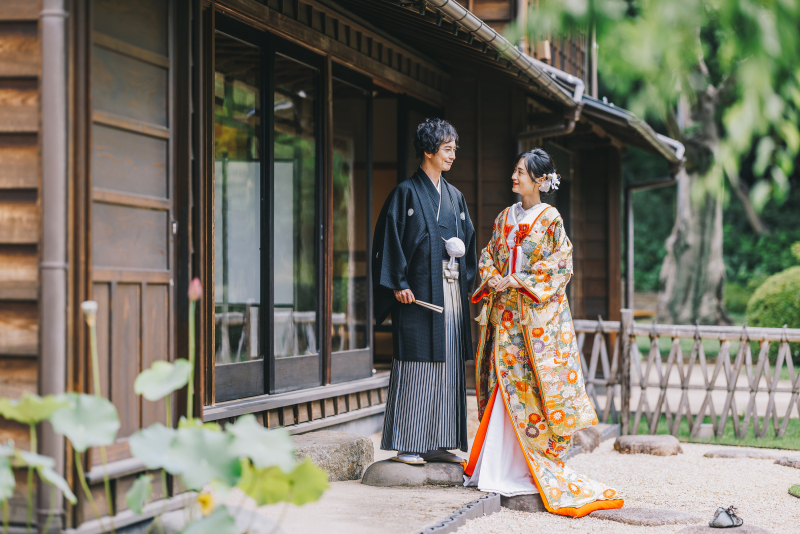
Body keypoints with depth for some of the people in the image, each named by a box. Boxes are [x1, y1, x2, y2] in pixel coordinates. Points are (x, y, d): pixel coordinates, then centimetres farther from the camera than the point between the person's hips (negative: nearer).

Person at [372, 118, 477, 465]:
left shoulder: (455, 197, 17)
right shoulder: (407, 193, -3)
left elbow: (468, 239, 23)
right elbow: (390, 239, -8)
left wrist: (460, 247, -1)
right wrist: (399, 283, -15)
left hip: (451, 291, 7)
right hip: (418, 291, -7)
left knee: (448, 365, 6)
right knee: (415, 365, -6)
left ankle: (438, 443, 12)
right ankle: (406, 445, 0)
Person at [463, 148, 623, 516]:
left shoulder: (550, 219, -4)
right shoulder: (504, 218, 13)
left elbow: (559, 266, -9)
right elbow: (488, 255, 17)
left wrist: (516, 282, -14)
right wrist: (492, 278, -5)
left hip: (538, 313, -5)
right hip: (505, 312, 5)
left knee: (536, 381, -6)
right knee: (504, 377, 3)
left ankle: (541, 464, 1)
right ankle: (500, 463, 8)